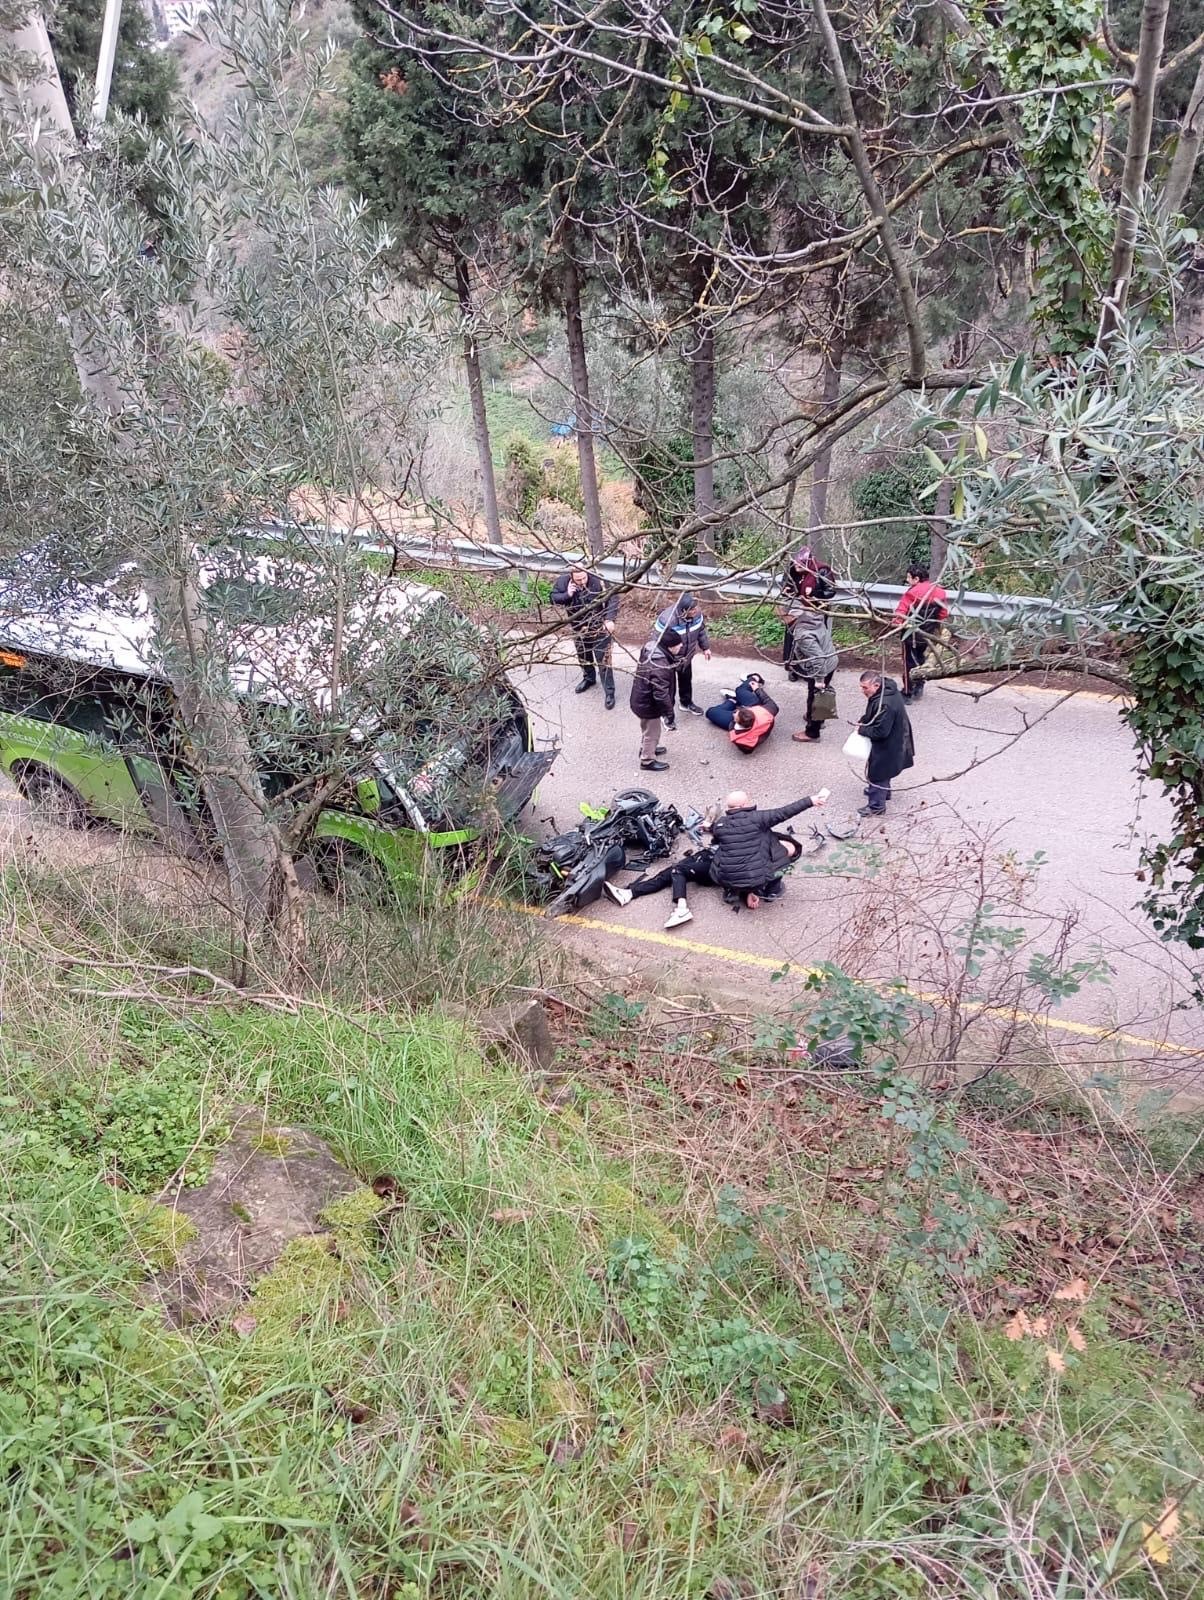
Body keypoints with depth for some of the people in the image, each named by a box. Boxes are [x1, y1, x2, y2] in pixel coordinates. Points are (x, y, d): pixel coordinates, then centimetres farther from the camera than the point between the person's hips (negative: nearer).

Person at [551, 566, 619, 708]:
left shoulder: (597, 581, -26)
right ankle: (589, 678, 50)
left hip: (599, 626, -4)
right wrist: (566, 595, -27)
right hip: (578, 627, 5)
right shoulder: (563, 581, -17)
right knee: (582, 655, 24)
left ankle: (609, 692, 6)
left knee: (603, 659, -3)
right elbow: (553, 598, -7)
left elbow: (613, 597, -21)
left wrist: (609, 619, -31)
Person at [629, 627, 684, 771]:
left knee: (647, 728, 31)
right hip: (649, 705, -9)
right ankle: (647, 761, 34)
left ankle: (646, 748, 54)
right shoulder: (661, 667, -37)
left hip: (640, 698, 9)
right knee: (652, 732, 15)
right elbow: (661, 695, -32)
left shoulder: (651, 648, -10)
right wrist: (669, 715, -21)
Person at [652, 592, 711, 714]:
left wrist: (705, 647, 11)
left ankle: (686, 702, 53)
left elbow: (701, 630, 2)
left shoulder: (696, 613, -19)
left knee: (686, 679, 28)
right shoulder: (667, 619, -39)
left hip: (687, 655, 7)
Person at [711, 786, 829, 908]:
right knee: (788, 847, 14)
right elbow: (784, 812, -9)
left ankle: (747, 894, 20)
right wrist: (810, 800, -3)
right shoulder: (756, 818, -12)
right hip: (757, 879, -3)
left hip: (728, 881, 3)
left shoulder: (719, 825, -1)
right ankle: (773, 888, 25)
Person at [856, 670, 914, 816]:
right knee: (883, 770, 29)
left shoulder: (884, 705, -37)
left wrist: (862, 729, -19)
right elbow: (874, 715, 12)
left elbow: (880, 731, -32)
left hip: (887, 745, -10)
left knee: (877, 772, 6)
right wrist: (863, 721, -1)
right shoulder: (887, 688, -6)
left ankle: (876, 806, 20)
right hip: (893, 740, 10)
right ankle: (883, 792, 50)